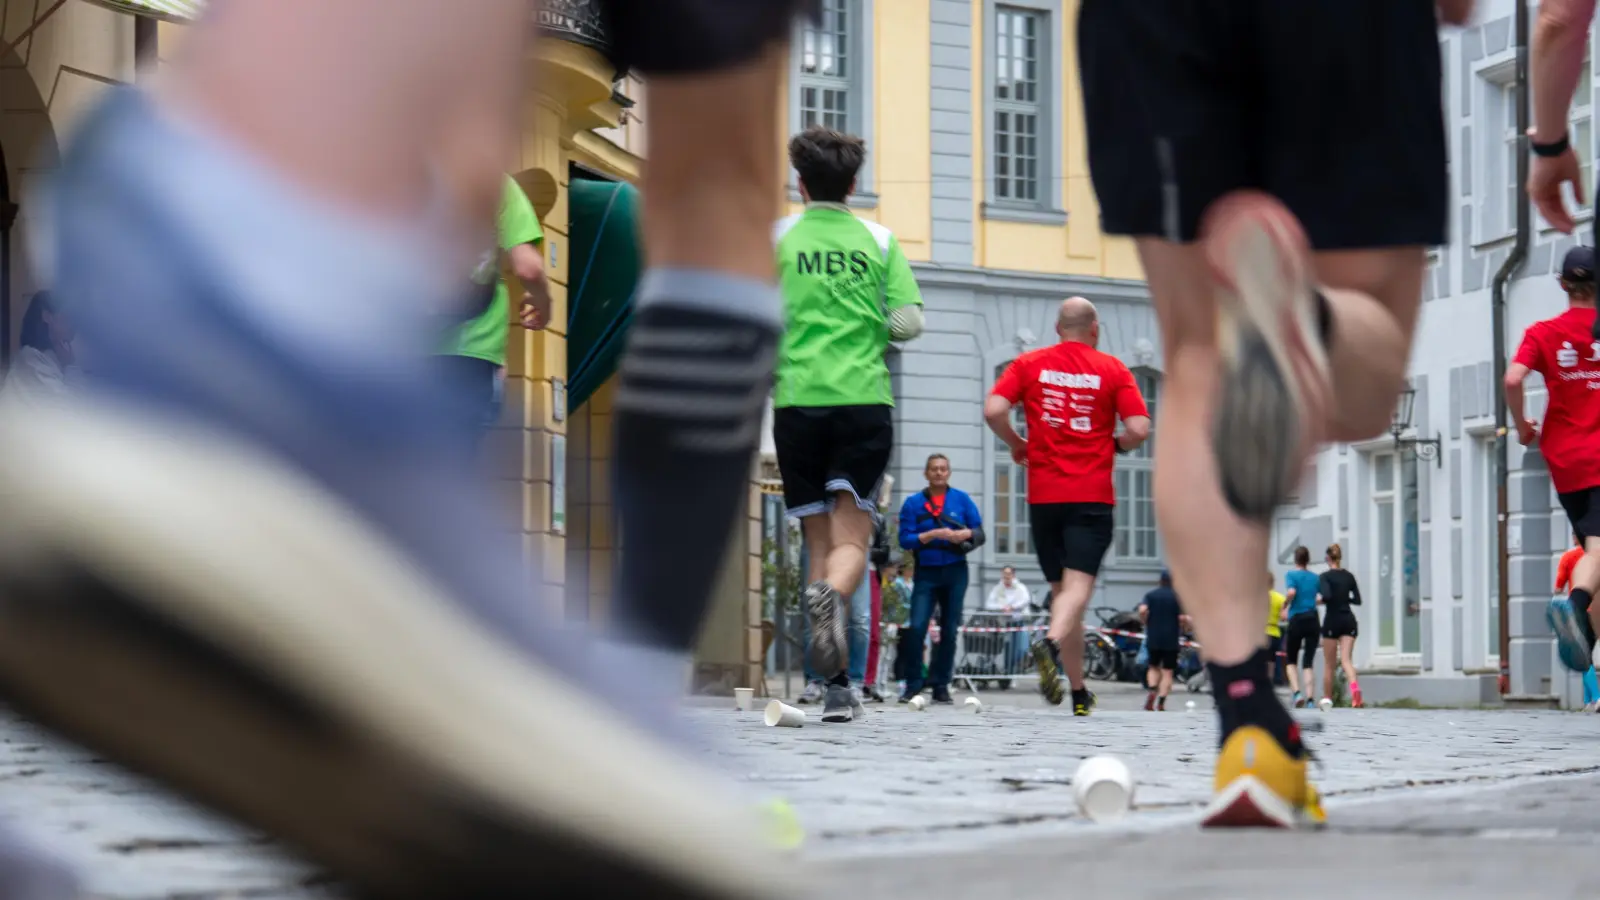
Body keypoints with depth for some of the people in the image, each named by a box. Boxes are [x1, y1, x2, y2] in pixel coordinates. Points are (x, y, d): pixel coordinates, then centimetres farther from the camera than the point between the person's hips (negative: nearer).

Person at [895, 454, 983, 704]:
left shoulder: (962, 499, 6)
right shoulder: (913, 503, 2)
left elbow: (979, 532, 4)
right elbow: (905, 539, -5)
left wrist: (966, 534, -17)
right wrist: (933, 535, -17)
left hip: (955, 571, 2)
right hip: (926, 572, -2)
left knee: (950, 631, 4)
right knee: (917, 628, -13)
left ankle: (940, 685, 12)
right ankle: (912, 684, -4)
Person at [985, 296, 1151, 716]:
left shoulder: (1030, 363, 5)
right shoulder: (1112, 370, 2)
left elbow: (993, 410, -6)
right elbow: (1138, 429, -6)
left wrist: (1017, 445, 11)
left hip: (1044, 495, 2)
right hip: (1092, 496, -2)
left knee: (1061, 588, 11)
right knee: (1078, 585, -9)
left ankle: (1078, 692, 14)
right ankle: (1052, 643, -40)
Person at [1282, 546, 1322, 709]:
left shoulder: (1291, 575, -2)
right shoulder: (1315, 577, 9)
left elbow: (1291, 592, -21)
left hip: (1296, 620, -3)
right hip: (1313, 620, 3)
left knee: (1291, 661, 12)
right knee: (1309, 661, 5)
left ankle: (1297, 692, -8)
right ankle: (1310, 697, -6)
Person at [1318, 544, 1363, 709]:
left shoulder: (1325, 576, -8)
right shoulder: (1349, 576, 8)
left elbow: (1326, 596, -23)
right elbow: (1357, 600, 9)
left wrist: (1318, 599, -3)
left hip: (1332, 621, -4)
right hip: (1349, 620, 4)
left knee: (1329, 664, 8)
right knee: (1346, 659, -4)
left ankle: (1327, 698, 17)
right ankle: (1354, 686, -31)